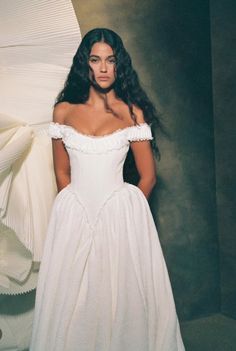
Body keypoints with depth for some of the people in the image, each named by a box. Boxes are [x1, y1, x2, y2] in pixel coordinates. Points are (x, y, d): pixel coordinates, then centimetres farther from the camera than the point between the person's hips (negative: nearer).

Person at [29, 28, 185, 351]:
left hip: (121, 214, -1)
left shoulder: (131, 113, -1)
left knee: (122, 296, 6)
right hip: (73, 215, 2)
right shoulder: (64, 111, 4)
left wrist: (124, 212, 4)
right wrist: (76, 206, 7)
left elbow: (148, 176, 2)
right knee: (72, 298, 8)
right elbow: (62, 172, 11)